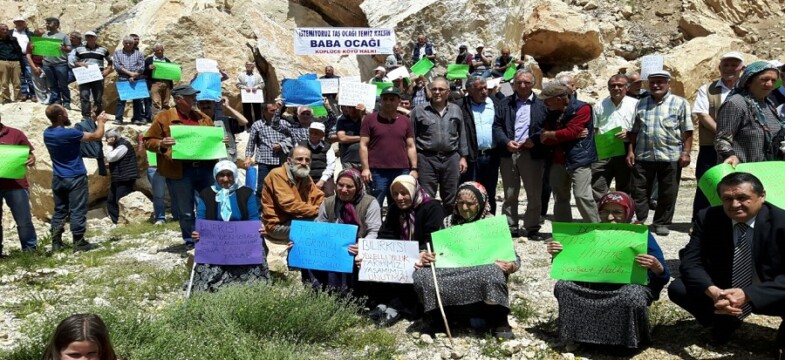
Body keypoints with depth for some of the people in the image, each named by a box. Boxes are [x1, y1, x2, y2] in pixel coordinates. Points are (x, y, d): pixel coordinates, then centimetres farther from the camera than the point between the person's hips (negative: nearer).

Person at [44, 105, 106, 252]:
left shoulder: (47, 133, 2)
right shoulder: (69, 133, -22)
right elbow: (97, 136, -13)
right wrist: (100, 122, 6)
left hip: (58, 178, 7)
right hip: (75, 178, -7)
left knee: (59, 210, 13)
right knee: (78, 211, 0)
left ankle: (56, 243, 16)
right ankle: (79, 243, 4)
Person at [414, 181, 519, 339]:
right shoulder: (448, 222, 13)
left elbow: (514, 257, 4)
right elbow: (438, 254, 16)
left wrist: (510, 266, -20)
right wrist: (427, 258, -7)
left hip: (483, 271, -2)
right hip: (451, 272, 3)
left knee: (493, 274, -39)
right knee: (421, 276, -26)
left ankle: (498, 322, -12)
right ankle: (437, 318, 1)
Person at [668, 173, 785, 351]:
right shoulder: (707, 218, -13)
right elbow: (690, 261, -16)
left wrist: (747, 295, -40)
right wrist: (713, 291, -37)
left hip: (768, 295, -2)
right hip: (721, 291, 3)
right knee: (677, 288, -21)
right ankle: (724, 321, 10)